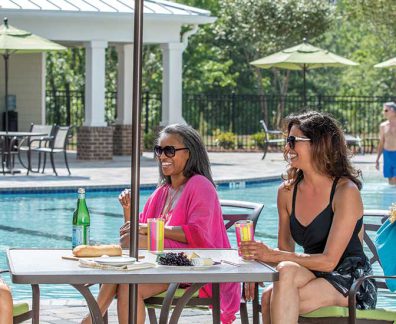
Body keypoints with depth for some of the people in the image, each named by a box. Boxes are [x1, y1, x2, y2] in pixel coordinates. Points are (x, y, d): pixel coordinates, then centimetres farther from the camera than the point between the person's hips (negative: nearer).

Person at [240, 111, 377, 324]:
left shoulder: (345, 192, -13)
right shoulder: (287, 191, 6)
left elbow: (329, 261, -17)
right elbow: (285, 249, 11)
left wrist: (272, 255, -21)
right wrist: (259, 259, -12)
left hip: (352, 285, -5)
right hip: (314, 278, 5)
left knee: (288, 272, -31)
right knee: (269, 297, -28)